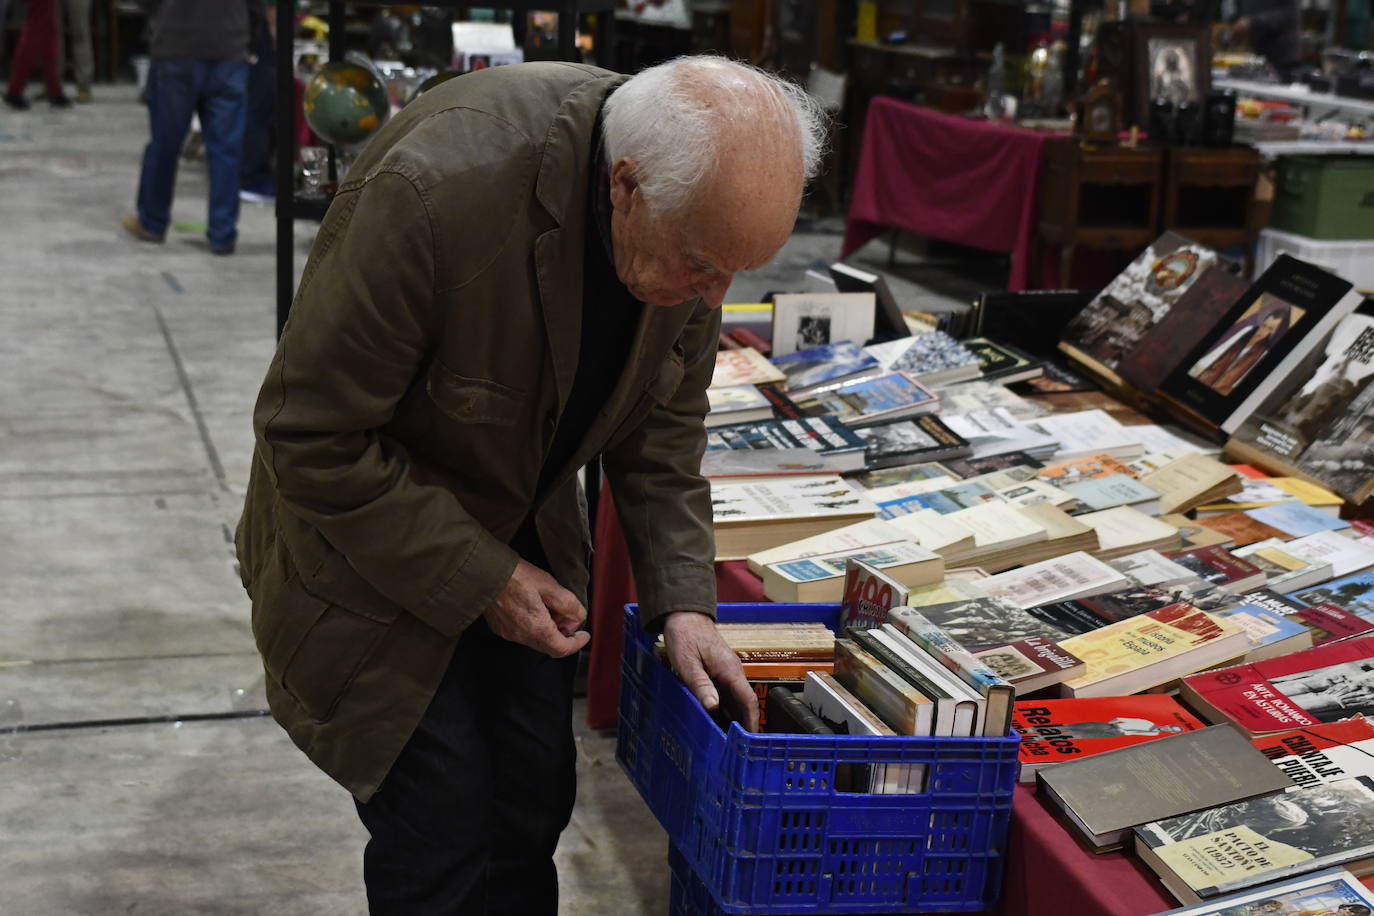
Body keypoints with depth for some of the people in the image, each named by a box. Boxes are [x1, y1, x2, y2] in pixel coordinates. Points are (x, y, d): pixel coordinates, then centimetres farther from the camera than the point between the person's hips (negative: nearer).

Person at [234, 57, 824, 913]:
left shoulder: (692, 213, -16)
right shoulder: (436, 190, -36)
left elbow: (664, 418, 0)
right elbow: (313, 438, -26)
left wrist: (683, 598, -8)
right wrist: (482, 581, -22)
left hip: (524, 535, 6)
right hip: (373, 545, -5)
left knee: (534, 810, 10)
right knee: (442, 833, -3)